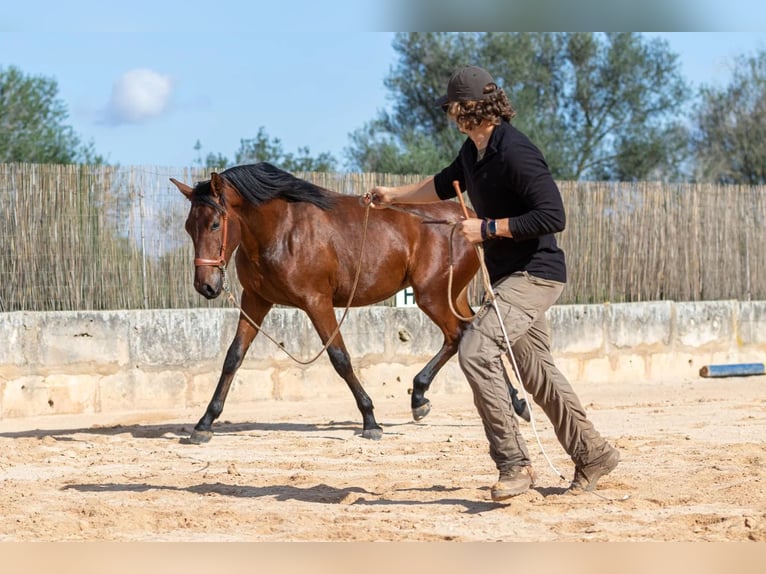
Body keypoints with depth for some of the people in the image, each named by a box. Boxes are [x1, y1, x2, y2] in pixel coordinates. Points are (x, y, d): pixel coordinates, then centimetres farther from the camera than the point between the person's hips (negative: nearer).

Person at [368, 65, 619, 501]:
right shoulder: (473, 151, 8)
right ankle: (592, 454, 27)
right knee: (537, 372, 15)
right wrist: (394, 196, 39)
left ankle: (513, 463, -17)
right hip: (509, 275, 10)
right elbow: (445, 184, 29)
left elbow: (553, 216, -28)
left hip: (536, 274, -10)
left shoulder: (516, 154, -22)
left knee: (476, 351, -21)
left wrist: (487, 228, -24)